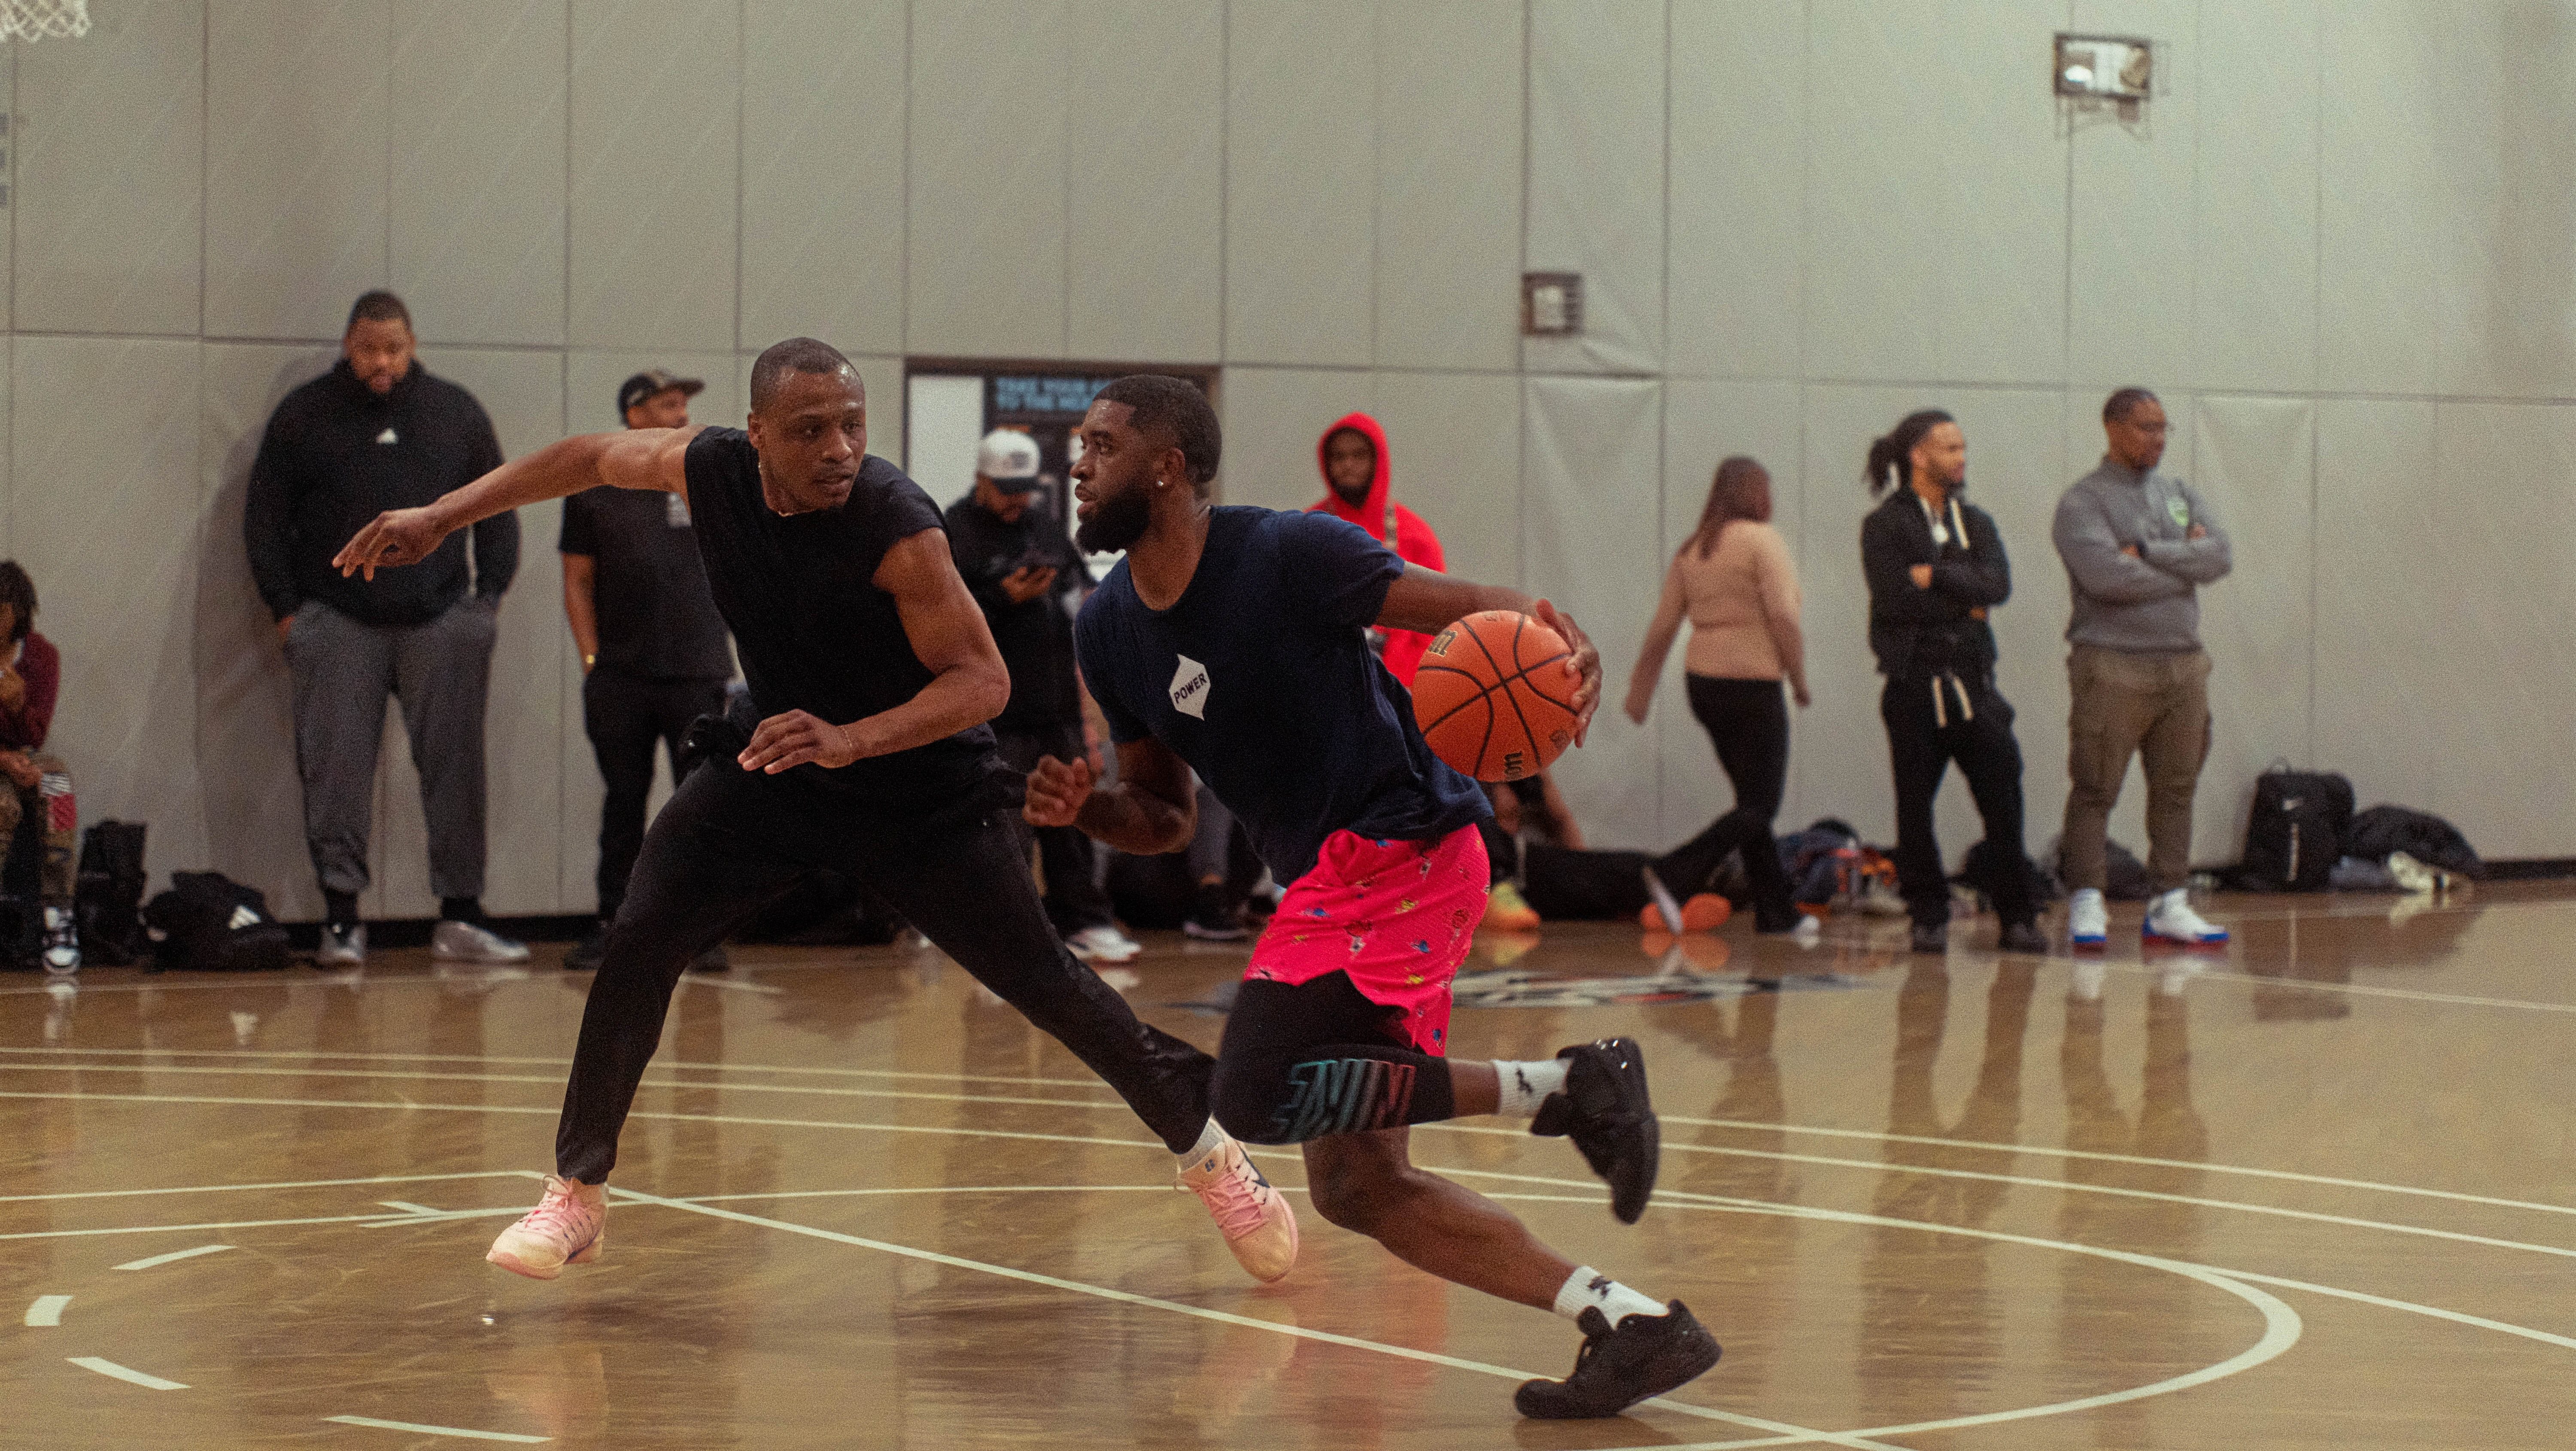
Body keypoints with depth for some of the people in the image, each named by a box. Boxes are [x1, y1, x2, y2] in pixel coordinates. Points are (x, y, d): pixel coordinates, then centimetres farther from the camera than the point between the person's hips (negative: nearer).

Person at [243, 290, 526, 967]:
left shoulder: (456, 411, 10)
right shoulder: (304, 415, 5)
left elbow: (498, 509, 15)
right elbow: (265, 518, 7)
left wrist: (490, 594, 5)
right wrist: (285, 609, 0)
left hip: (440, 620, 1)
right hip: (338, 624, -1)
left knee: (456, 768, 0)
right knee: (337, 771, -4)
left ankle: (460, 916, 6)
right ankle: (342, 917, 2)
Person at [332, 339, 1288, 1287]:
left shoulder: (896, 527, -31)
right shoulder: (713, 468, -16)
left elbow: (983, 679, -30)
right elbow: (592, 458, 5)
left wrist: (851, 740, -44)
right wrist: (440, 518, 6)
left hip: (926, 790, -4)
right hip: (776, 758, 4)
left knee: (1046, 985, -3)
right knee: (636, 943, -9)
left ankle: (1209, 1151, 18)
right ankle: (578, 1193, 5)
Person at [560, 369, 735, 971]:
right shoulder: (594, 488, 8)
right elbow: (578, 580, 8)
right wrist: (591, 658, 2)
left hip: (696, 672, 0)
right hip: (621, 674, 0)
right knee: (623, 801, 4)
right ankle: (611, 926, 12)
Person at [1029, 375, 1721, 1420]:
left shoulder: (1287, 554, -14)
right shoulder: (1108, 628, 8)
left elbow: (1479, 609, -15)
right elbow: (1165, 818, 16)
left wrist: (1562, 646, -38)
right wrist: (1086, 811, -7)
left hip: (1399, 849, -9)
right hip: (1334, 878, 9)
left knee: (1255, 1095, -21)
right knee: (1357, 1187, 4)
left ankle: (1565, 1088, -12)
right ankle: (1634, 1326, 3)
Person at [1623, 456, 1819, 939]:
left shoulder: (1691, 550, 10)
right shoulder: (1762, 541, -9)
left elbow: (1662, 627, 9)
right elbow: (1783, 618, -17)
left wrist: (1641, 690, 14)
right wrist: (1800, 680, -7)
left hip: (1702, 682, 8)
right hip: (1751, 684, -8)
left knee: (1754, 801, 14)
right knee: (1759, 805, -5)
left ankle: (1777, 911, 15)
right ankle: (1678, 888, -21)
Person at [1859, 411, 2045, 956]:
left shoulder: (1975, 523, 14)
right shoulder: (1885, 525, -1)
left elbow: (1997, 585, -3)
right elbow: (1895, 597, -14)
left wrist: (1934, 575, -10)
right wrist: (1965, 604, -4)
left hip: (1973, 682, 4)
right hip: (1914, 685, -4)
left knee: (2004, 799, -2)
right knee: (1915, 807, 0)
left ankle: (2018, 917, 5)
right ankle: (1928, 918, 11)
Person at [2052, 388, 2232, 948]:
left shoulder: (2181, 495, 15)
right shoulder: (2083, 503, -4)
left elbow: (2220, 557, 0)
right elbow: (2107, 576, -19)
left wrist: (2148, 553, -11)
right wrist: (2183, 565, -7)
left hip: (2183, 664, 6)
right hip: (2113, 665, -6)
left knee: (2176, 790, 7)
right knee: (2095, 791, -5)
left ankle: (2169, 905, 12)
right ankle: (2087, 903, 1)